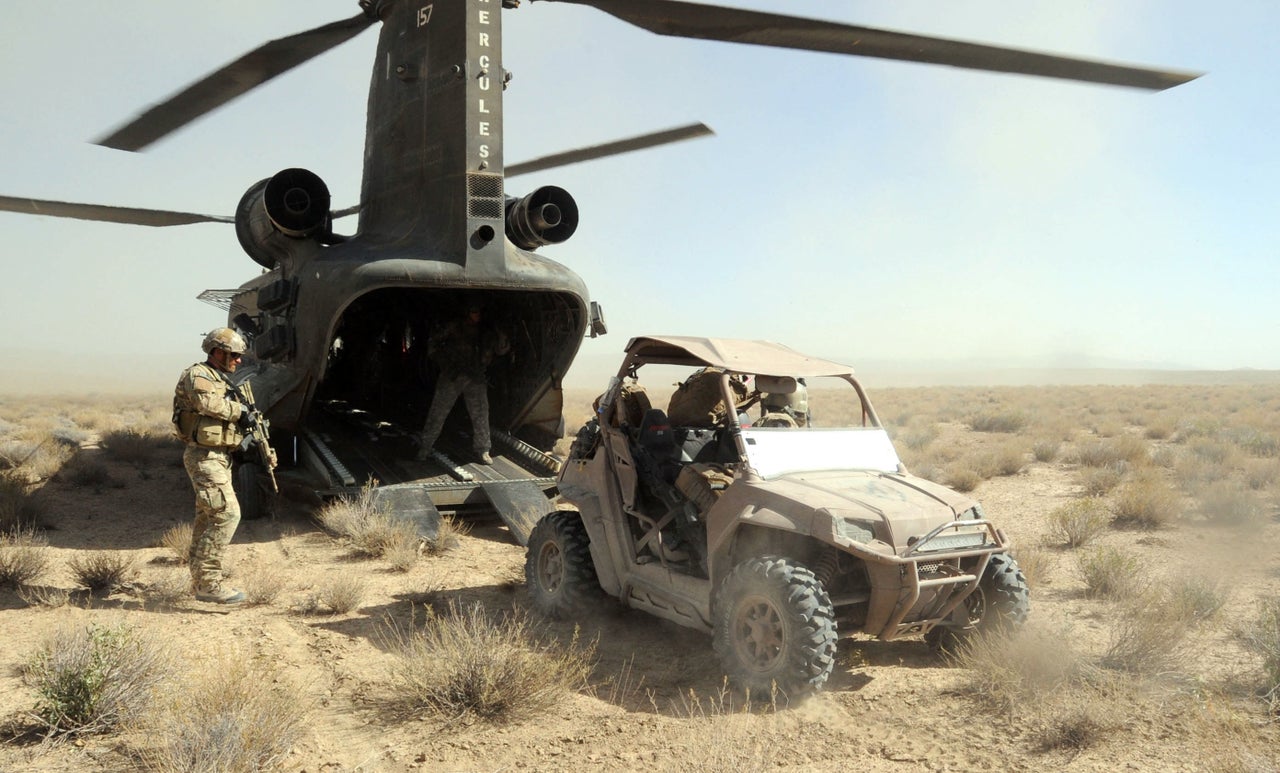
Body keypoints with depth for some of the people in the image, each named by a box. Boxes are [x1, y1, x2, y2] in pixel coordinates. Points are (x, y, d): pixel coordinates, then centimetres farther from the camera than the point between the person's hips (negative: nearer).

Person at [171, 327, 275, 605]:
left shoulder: (222, 381, 20)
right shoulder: (197, 376, -9)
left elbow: (242, 420, 21)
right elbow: (210, 404, -29)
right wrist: (241, 410, -15)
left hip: (219, 458, 10)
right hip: (205, 457, -10)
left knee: (208, 519, 14)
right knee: (226, 514, -17)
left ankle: (201, 581, 22)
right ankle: (208, 582, -15)